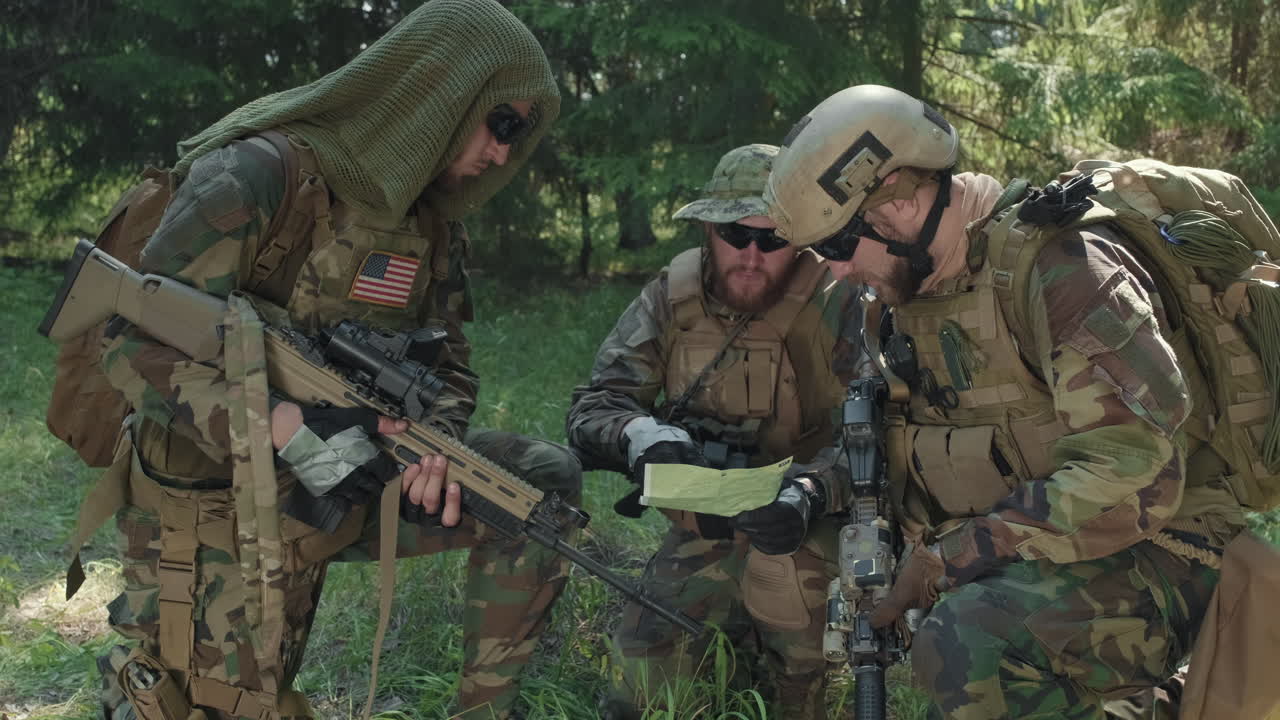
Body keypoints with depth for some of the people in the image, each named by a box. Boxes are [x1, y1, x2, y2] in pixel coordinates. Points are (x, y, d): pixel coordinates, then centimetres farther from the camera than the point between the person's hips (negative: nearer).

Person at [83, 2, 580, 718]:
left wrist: (437, 442, -16)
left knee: (546, 478, -6)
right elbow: (135, 343, -23)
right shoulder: (261, 175, -20)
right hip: (220, 509, -6)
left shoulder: (432, 221, 4)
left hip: (347, 485, 6)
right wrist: (290, 429, -35)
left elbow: (448, 365, 8)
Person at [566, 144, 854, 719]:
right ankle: (737, 642, 29)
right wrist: (640, 435, -35)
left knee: (784, 555, -35)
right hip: (701, 540, 4)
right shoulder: (674, 294, -7)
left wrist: (809, 494, -45)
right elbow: (594, 407, -10)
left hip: (797, 532, -3)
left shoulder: (835, 308, -17)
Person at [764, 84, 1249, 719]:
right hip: (1012, 568, 9)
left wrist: (946, 560, -24)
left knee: (969, 642, -33)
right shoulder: (910, 294, 8)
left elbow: (1134, 480, -29)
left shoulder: (1054, 262, -21)